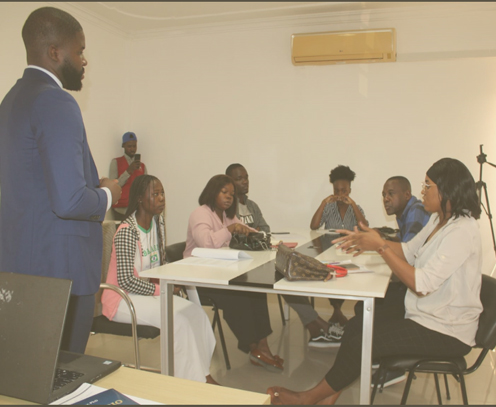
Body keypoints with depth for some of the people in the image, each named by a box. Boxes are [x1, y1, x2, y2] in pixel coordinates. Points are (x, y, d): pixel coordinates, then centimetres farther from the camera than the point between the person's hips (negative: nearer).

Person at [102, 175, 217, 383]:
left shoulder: (158, 222, 5)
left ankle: (202, 374, -7)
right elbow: (126, 280, -24)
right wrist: (160, 289, -18)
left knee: (196, 312, -11)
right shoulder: (127, 232, -21)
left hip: (149, 292, 8)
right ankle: (190, 381, -11)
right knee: (178, 319, -24)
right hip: (122, 299, -8)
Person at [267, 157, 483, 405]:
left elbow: (421, 283, -30)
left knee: (362, 341, -13)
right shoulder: (439, 219, 5)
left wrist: (380, 246, -26)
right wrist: (369, 242, -3)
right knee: (356, 326, -1)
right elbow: (409, 251, 12)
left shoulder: (461, 231, -25)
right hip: (423, 312, 9)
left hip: (447, 331, -9)